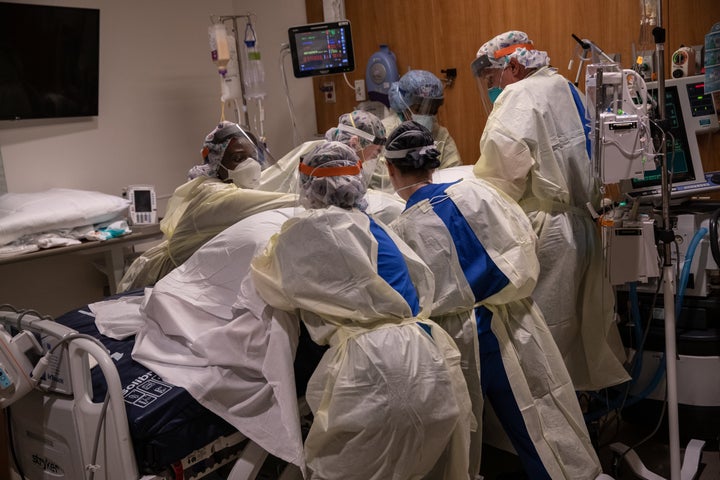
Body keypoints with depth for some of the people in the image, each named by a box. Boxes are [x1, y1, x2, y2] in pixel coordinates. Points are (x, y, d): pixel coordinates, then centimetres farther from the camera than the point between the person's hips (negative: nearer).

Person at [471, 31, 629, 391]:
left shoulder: (518, 97, -11)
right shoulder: (563, 88, 15)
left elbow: (499, 178, -23)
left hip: (545, 234, -9)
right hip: (581, 223, 9)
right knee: (584, 325, 18)